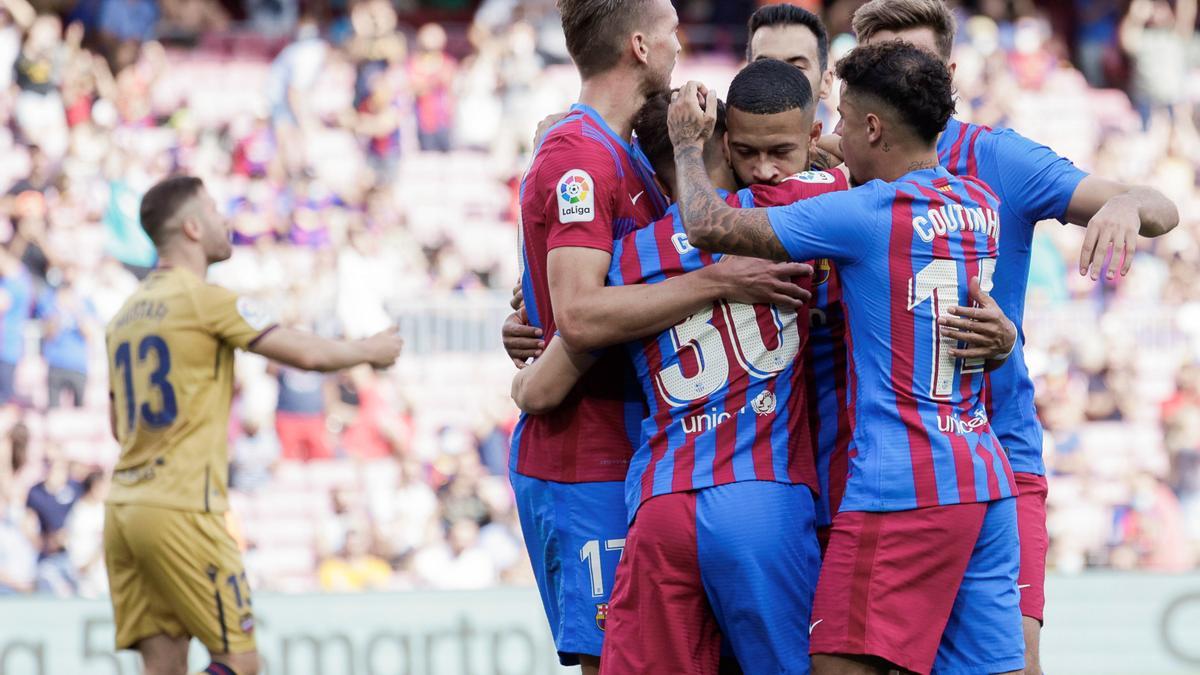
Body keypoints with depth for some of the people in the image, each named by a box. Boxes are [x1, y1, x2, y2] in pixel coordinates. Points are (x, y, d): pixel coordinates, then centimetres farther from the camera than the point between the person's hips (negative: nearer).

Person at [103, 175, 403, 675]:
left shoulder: (124, 316, 17)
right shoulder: (206, 300, -7)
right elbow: (306, 354, -7)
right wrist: (369, 351, 11)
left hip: (124, 506, 8)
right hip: (182, 511, -8)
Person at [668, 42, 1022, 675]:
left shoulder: (862, 214, -10)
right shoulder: (981, 206, 11)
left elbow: (709, 225, -8)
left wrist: (687, 143, 9)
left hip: (902, 487, -8)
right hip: (987, 478, 8)